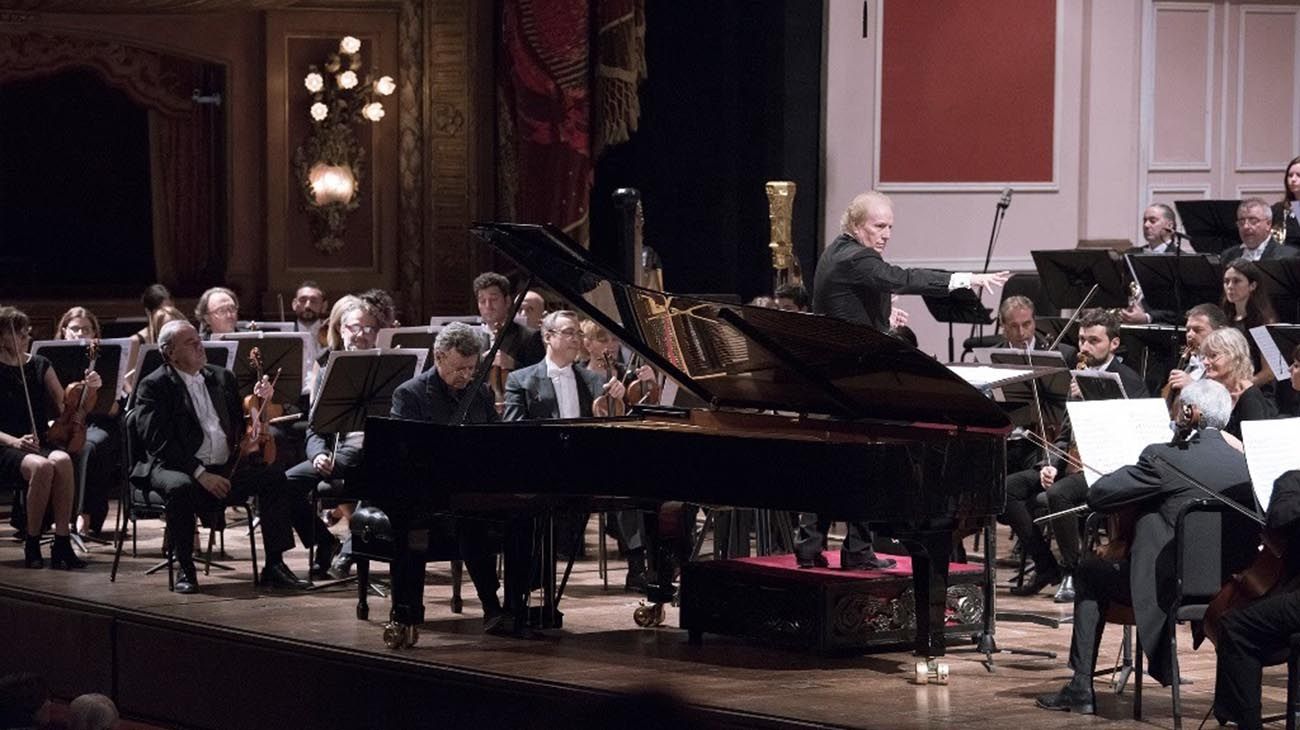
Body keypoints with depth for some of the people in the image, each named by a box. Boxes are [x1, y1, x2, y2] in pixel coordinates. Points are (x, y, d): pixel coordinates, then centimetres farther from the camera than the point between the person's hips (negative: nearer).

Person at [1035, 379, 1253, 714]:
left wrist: (1130, 471, 8)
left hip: (1169, 588, -6)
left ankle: (1081, 688, 15)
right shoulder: (1243, 464, 1)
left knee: (1089, 572, 18)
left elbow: (1097, 495, -12)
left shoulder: (1165, 459, -15)